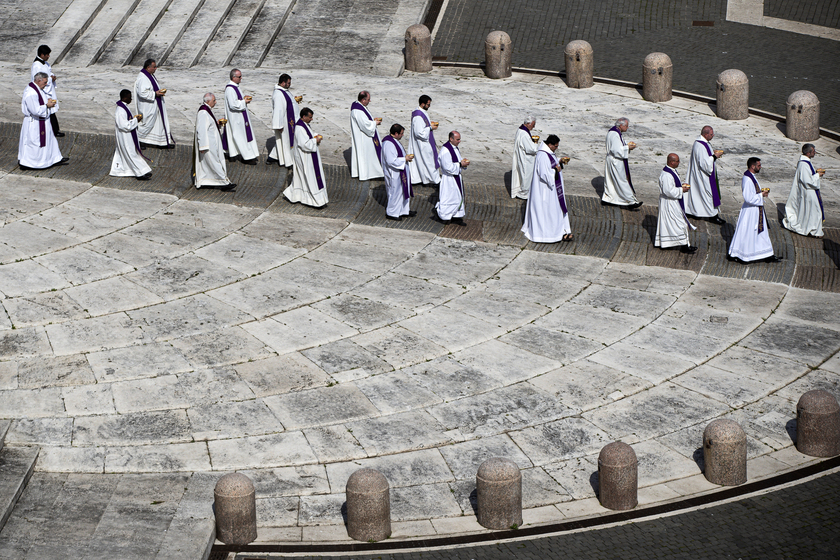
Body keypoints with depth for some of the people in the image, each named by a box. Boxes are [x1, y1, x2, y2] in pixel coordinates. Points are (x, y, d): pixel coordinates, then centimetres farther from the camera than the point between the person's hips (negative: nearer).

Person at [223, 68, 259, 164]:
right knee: (240, 136, -3)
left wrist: (244, 98, 5)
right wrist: (244, 102, -16)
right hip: (235, 117, -10)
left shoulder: (235, 86, 9)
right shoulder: (230, 89, -23)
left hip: (240, 116, 10)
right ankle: (247, 157, 2)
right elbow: (233, 104, -27)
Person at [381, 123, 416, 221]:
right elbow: (391, 161, -30)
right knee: (395, 192, 4)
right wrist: (404, 159, -21)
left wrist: (406, 157, 6)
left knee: (402, 190, 19)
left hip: (400, 173, 10)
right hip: (394, 175, -10)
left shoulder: (393, 140, 6)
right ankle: (391, 213, 18)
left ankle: (404, 210, 32)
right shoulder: (388, 144, -27)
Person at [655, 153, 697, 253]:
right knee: (678, 223, -3)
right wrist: (681, 190, -20)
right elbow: (669, 191, -29)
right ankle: (684, 246, 5)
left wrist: (682, 185, 5)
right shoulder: (667, 175, -28)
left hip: (673, 203, 11)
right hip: (669, 203, -11)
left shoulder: (671, 171, 6)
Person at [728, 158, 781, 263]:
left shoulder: (751, 177, 7)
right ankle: (737, 255, 14)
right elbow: (748, 198, -29)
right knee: (747, 234, 1)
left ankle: (767, 255, 22)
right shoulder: (747, 179, -25)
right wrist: (761, 195, -17)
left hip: (757, 210, 10)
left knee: (761, 233, 15)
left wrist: (761, 191, 5)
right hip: (750, 211, -10)